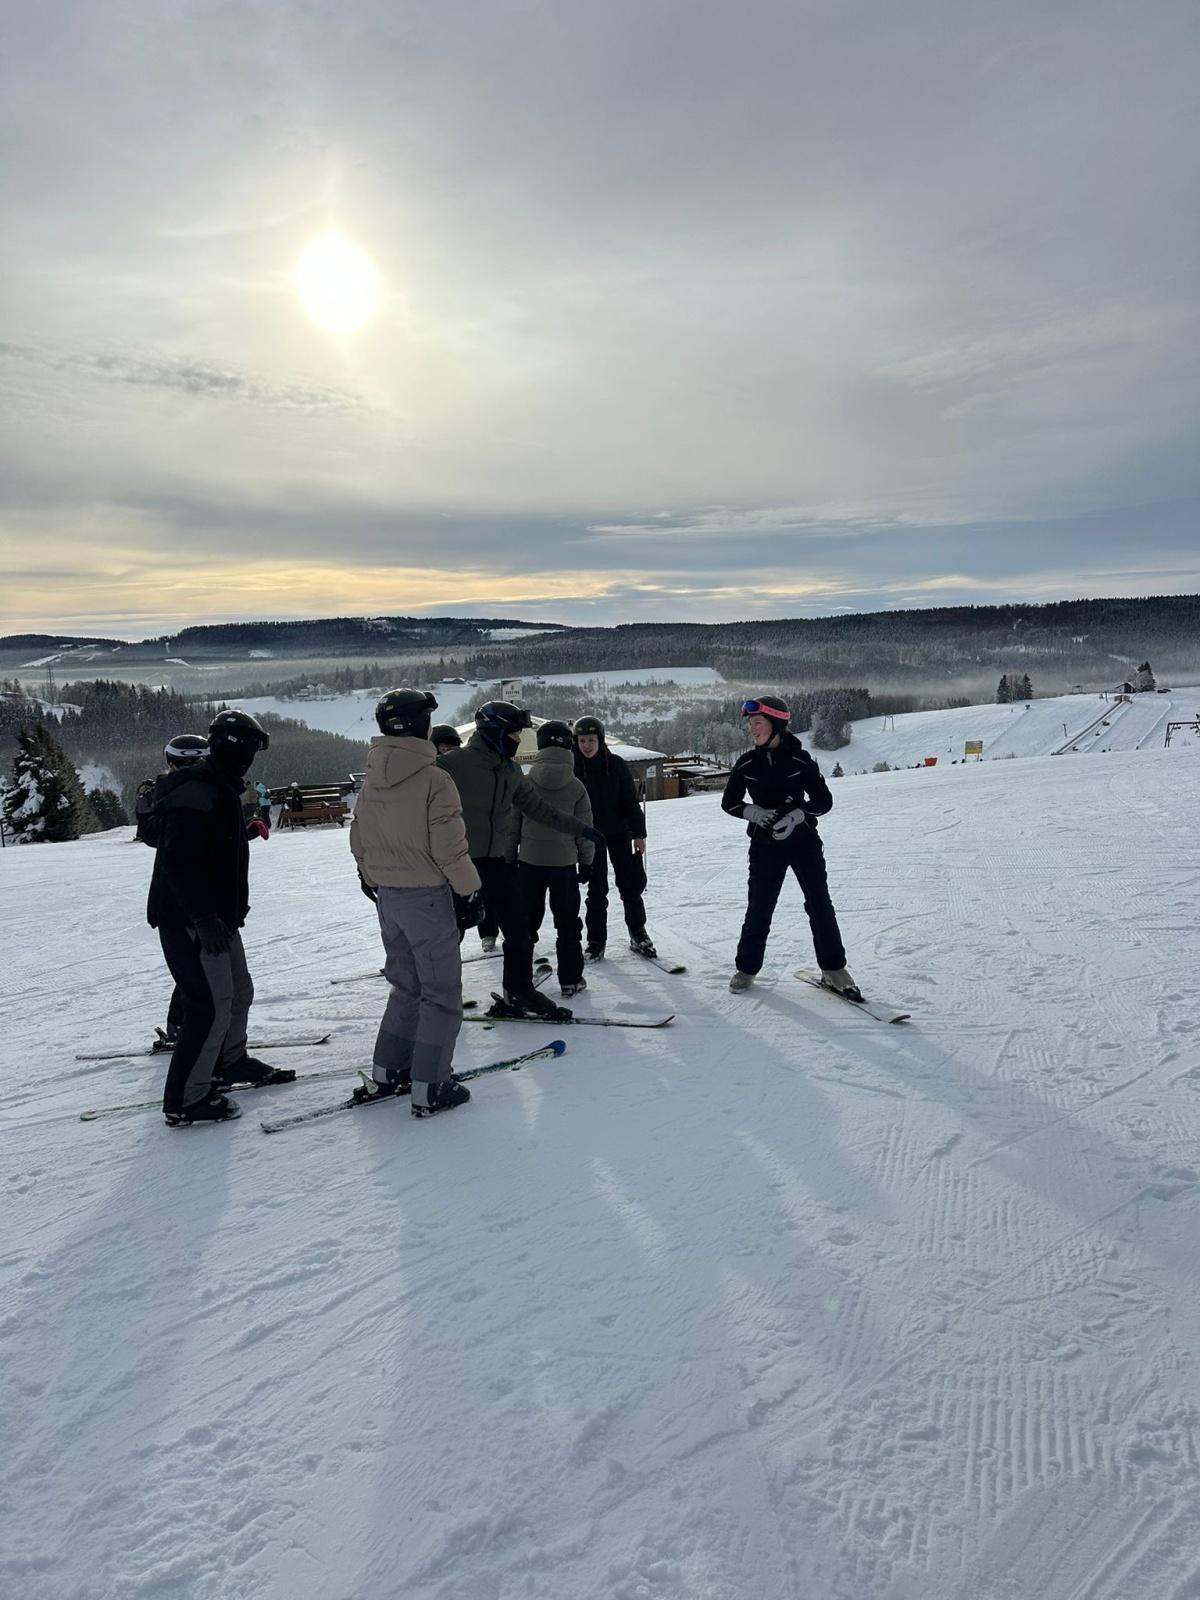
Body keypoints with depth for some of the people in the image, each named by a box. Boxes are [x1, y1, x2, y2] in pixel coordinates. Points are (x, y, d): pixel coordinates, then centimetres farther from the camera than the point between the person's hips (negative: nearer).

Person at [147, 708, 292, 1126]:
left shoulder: (220, 789, 14)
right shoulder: (195, 793, -21)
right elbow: (178, 862, -27)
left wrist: (231, 906, 29)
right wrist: (204, 917, -30)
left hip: (216, 916, 11)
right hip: (190, 922, -11)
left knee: (238, 993, 21)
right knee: (213, 1007, -7)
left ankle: (229, 1061, 42)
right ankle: (185, 1101, 3)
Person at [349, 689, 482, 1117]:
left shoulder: (370, 782, 3)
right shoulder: (434, 780, -18)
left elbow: (359, 842, 10)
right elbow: (450, 849, -18)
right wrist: (470, 890, -6)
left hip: (387, 898, 7)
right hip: (428, 897, -7)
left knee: (405, 986, 21)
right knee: (442, 993, 5)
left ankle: (385, 1074, 26)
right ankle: (430, 1089, 8)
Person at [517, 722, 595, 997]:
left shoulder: (525, 782, -6)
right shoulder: (576, 787, -6)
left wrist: (511, 855, 12)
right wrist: (586, 862, 12)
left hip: (529, 860, 1)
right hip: (564, 862, -1)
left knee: (526, 920, 14)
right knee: (567, 923, 11)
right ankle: (570, 980, 13)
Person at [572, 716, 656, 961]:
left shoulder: (615, 765, -5)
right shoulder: (571, 768, -5)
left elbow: (630, 801, -2)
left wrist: (639, 833, -6)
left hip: (619, 832, 1)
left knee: (631, 884, 2)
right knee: (596, 890, 3)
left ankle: (638, 933, 18)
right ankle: (596, 940, 12)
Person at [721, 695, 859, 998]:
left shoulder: (800, 759, -7)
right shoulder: (746, 763, -1)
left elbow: (824, 800, -4)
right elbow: (729, 802, 8)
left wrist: (796, 815, -21)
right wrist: (753, 811, -12)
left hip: (803, 841, -1)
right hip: (765, 846, 1)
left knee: (820, 905, -1)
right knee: (759, 908, 2)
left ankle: (833, 968, 12)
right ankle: (747, 967, 18)